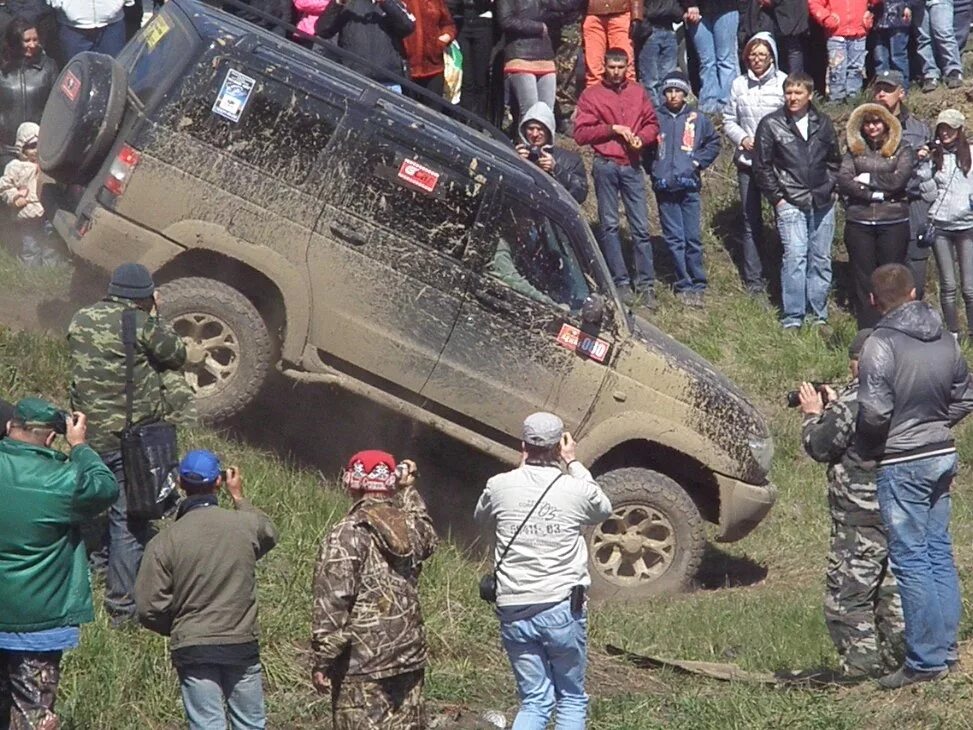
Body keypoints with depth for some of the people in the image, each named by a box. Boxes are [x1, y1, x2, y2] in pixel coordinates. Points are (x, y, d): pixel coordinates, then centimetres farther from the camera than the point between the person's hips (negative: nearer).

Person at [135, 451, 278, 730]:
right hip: (242, 644, 1)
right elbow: (269, 534, 22)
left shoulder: (164, 541, -8)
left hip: (193, 649, -1)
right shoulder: (245, 524, -5)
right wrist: (239, 497, 32)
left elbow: (150, 608, -7)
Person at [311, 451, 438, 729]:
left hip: (362, 665, -6)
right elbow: (428, 538, 34)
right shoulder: (410, 528, 5)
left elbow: (331, 604, -16)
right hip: (409, 655, 6)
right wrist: (408, 491, 36)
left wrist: (321, 661, -12)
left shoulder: (347, 535, -13)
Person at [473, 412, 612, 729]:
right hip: (562, 609, -2)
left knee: (535, 701, 10)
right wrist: (573, 463, 19)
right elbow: (604, 509, 17)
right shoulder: (576, 489, -6)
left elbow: (482, 520, 21)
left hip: (514, 611, 2)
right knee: (572, 699, 13)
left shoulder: (500, 486, -2)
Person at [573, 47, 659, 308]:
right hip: (605, 166, -1)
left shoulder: (638, 92, 12)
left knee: (641, 227, -3)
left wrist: (641, 138, -6)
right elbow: (581, 133, -3)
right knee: (609, 225, 2)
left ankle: (646, 285, -2)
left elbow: (652, 123, 15)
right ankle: (621, 282, 7)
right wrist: (612, 129, -12)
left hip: (632, 165, 1)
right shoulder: (591, 95, 3)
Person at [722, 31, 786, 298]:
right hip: (748, 161, 3)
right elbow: (729, 121, 11)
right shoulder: (739, 85, 5)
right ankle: (754, 279, 14)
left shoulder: (783, 83, -6)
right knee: (751, 221, 7)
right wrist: (742, 138, -7)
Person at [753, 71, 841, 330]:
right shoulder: (771, 124, 0)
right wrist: (776, 197, -4)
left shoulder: (823, 124, 10)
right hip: (790, 202, -4)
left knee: (821, 259, 6)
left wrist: (830, 187, 6)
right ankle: (793, 317, -11)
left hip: (822, 202, 4)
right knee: (795, 255, -14)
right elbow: (762, 165, 1)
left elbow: (834, 160, 19)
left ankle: (819, 315, 13)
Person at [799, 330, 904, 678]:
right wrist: (833, 407, 20)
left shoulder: (850, 402, -16)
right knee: (892, 594, 16)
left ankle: (862, 668, -5)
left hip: (860, 521, -8)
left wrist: (813, 414, 8)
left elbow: (819, 447, -8)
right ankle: (895, 659, 19)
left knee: (846, 599, -2)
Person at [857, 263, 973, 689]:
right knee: (939, 551, 15)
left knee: (911, 561, -1)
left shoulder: (880, 347, -19)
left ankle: (926, 660, 1)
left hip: (902, 465, -7)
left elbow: (874, 413, -24)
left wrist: (868, 445, -5)